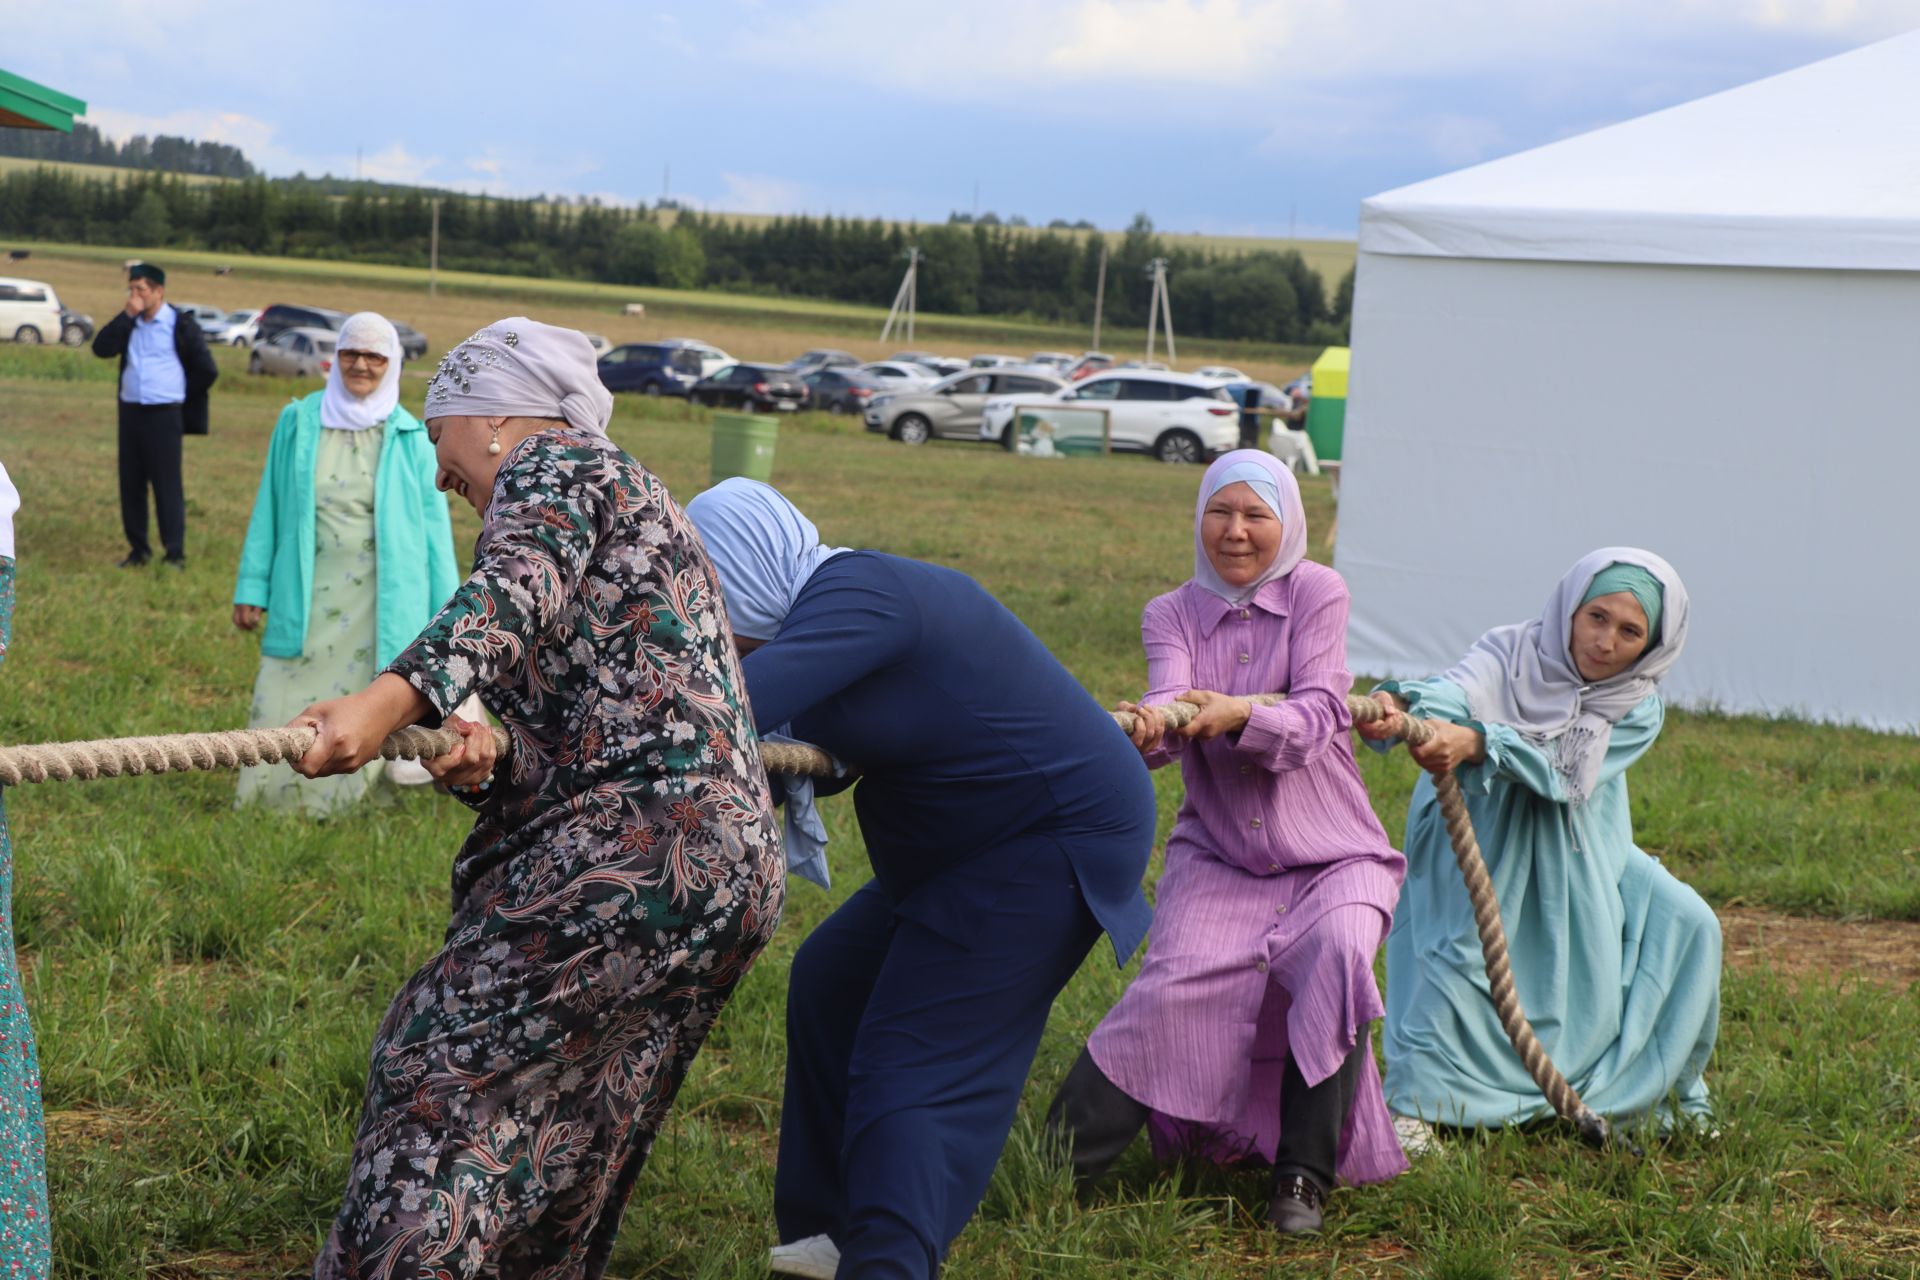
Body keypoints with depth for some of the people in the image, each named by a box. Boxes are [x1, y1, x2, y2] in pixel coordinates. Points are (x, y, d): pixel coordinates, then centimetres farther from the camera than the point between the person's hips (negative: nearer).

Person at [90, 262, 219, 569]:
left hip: (163, 416, -5)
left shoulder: (181, 325, -5)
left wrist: (179, 395, 5)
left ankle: (175, 554, 0)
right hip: (130, 413, 5)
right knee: (131, 483, 8)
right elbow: (101, 348, -6)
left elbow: (206, 371, -3)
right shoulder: (129, 324, 10)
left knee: (167, 485, -5)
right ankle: (138, 548, 18)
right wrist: (127, 316, -10)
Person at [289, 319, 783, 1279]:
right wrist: (487, 752, -6)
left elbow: (519, 594, -23)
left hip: (639, 844, -10)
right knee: (575, 1141, 13)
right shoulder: (632, 502, 30)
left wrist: (394, 697, -39)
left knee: (446, 1057, -8)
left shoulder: (550, 468, 2)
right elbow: (576, 730, 16)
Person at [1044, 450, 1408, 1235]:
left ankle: (1303, 1177, -16)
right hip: (1217, 856, 2)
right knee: (1176, 985, -23)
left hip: (1328, 854, -1)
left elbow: (1318, 716, -17)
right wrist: (1146, 727, -42)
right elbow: (1170, 708, -17)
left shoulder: (1315, 594, -6)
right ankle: (1060, 1162, -14)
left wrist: (1239, 716, -38)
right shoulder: (1172, 615, 1)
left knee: (1337, 956, -30)